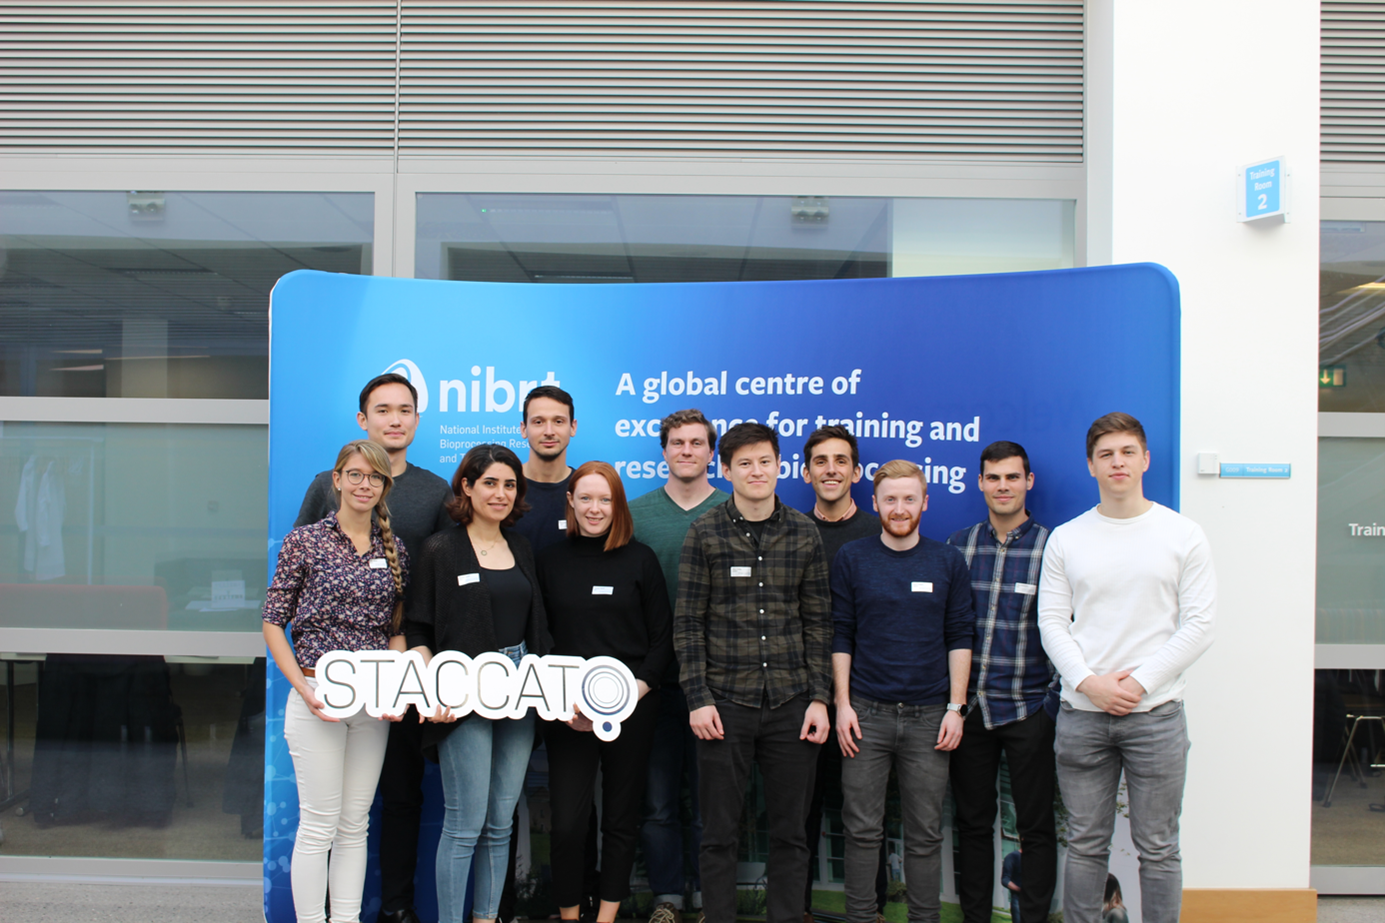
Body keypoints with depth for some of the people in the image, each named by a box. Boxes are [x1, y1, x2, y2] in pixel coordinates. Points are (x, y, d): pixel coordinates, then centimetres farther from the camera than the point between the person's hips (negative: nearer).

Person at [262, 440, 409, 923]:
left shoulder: (394, 550, 8)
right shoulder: (305, 541, -3)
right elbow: (273, 621, -2)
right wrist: (303, 688, -11)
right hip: (319, 696, -4)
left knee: (356, 824, 11)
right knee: (319, 824, 0)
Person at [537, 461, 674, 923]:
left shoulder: (640, 559, 2)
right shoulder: (551, 560, 5)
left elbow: (663, 638, 2)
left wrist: (636, 690, -10)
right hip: (567, 712, 0)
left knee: (621, 818, 8)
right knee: (567, 822, -4)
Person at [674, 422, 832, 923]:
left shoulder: (804, 534, 5)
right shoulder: (705, 533, -1)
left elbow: (817, 623, 6)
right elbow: (688, 624, -1)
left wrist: (819, 698, 0)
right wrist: (698, 699, -7)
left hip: (792, 704, 2)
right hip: (725, 703, -1)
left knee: (789, 833, 9)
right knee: (720, 834, 7)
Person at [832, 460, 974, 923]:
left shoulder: (948, 561, 5)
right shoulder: (852, 558, 3)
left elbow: (960, 637, 6)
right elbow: (840, 636, 4)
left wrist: (956, 707, -1)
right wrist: (842, 704, -2)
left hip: (928, 715, 1)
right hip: (866, 712, 0)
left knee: (925, 832, 7)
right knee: (862, 829, 5)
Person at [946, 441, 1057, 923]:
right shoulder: (959, 545, 5)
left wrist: (1058, 700, -6)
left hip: (1027, 707, -2)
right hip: (968, 706, 3)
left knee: (1036, 825, 7)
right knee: (972, 822, 12)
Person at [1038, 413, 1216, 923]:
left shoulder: (1184, 534, 2)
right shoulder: (1065, 539, 7)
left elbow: (1198, 626, -3)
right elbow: (1052, 623, 4)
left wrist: (1139, 681, -11)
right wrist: (1088, 681, -10)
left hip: (1156, 713, -1)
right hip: (1080, 712, 2)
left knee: (1157, 849, 6)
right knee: (1085, 845, 10)